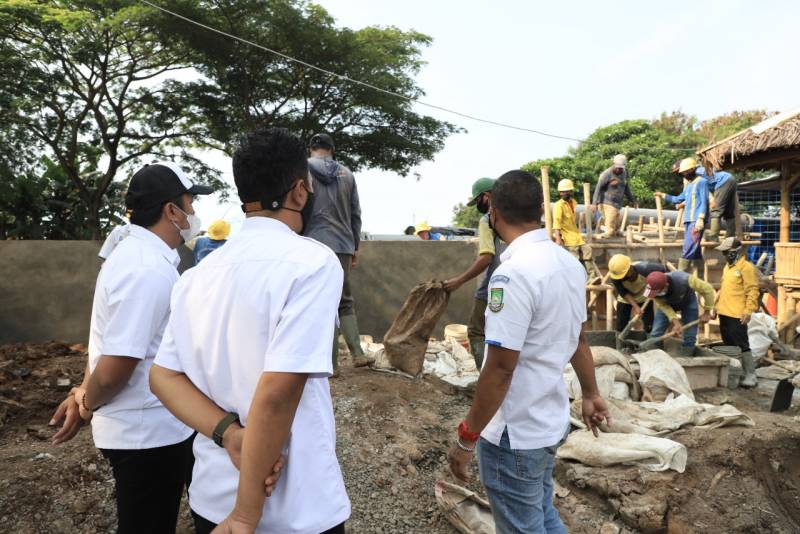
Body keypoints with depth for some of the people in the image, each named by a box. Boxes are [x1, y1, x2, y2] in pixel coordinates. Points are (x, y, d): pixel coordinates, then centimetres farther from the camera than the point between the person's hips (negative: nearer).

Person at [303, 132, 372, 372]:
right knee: (345, 301, 14)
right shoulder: (346, 173, 13)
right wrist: (355, 246, 20)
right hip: (344, 245, 4)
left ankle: (331, 363, 0)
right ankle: (357, 354, 7)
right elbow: (355, 214, 14)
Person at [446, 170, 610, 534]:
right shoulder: (569, 263, 1)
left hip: (515, 435, -8)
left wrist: (466, 438, -16)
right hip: (551, 421, 8)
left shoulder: (513, 273, -25)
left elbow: (500, 368, -25)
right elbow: (576, 339, 13)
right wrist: (591, 393, 26)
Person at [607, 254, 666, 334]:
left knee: (650, 327, -4)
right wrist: (636, 307, -33)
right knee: (620, 328, 1)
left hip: (644, 298, -1)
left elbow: (662, 269, -19)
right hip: (626, 299, 1)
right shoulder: (615, 277, -34)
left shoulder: (644, 269, -37)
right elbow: (624, 293, -24)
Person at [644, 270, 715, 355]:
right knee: (655, 335, -7)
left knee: (690, 337, -6)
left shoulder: (683, 280, -42)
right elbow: (663, 305, -21)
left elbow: (707, 289, -28)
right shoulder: (653, 287, -34)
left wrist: (707, 312, -22)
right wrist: (675, 322, -33)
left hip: (688, 301, -1)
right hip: (668, 304, 2)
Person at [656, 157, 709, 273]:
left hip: (696, 221, -9)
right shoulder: (688, 185, 21)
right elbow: (679, 199, 29)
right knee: (695, 249, 10)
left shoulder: (701, 182, -5)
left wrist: (700, 219, -20)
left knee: (688, 249, -13)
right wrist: (663, 195, 24)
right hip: (688, 220, 9)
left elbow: (704, 202, -12)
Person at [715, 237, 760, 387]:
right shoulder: (727, 266, 15)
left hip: (737, 315, -9)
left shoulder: (746, 267, -11)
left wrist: (748, 311, -19)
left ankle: (751, 376, 3)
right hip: (724, 313, 9)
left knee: (742, 345, -5)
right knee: (728, 345, 15)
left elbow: (753, 291, -15)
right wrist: (717, 306, 20)